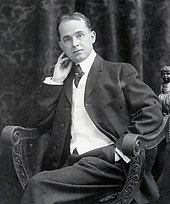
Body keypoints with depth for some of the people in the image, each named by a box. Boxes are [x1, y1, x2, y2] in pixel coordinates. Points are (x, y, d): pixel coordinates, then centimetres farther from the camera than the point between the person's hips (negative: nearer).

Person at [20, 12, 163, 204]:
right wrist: (55, 80, 11)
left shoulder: (120, 72, 10)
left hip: (109, 161, -4)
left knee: (40, 184, -29)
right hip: (71, 163, 4)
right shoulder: (63, 80, 24)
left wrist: (123, 148, -12)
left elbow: (152, 111, 0)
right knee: (39, 185, -30)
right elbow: (41, 123, 17)